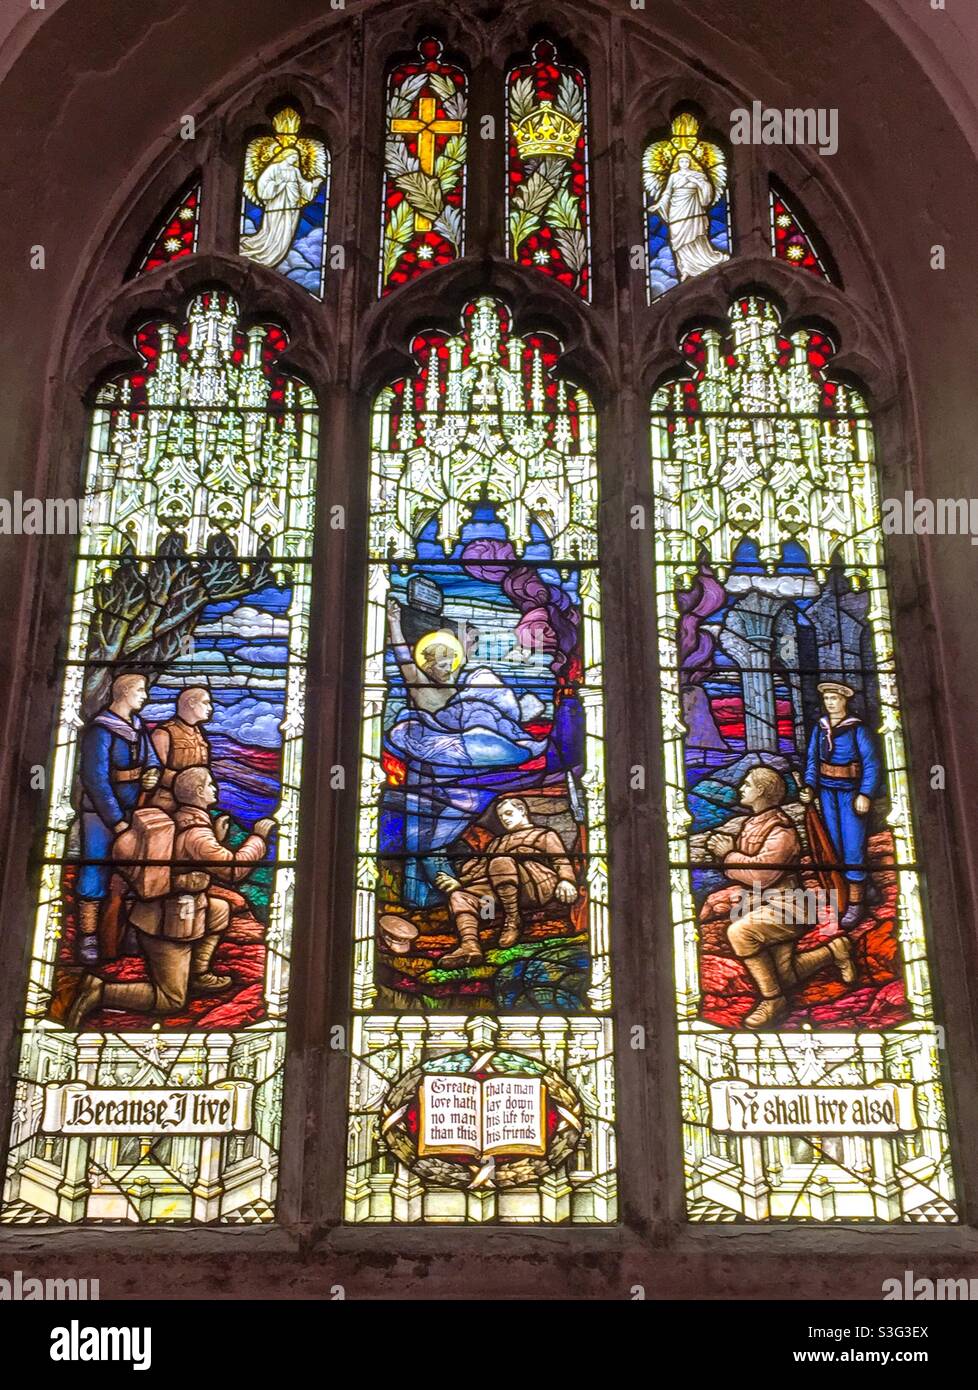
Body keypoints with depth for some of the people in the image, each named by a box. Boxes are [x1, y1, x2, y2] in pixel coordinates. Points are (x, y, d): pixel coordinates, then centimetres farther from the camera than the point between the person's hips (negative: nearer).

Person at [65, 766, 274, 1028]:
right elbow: (233, 869, -20)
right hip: (168, 928, -9)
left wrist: (217, 838, 13)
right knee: (172, 1001, 2)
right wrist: (259, 837, -8)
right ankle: (100, 991, -6)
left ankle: (198, 976, 23)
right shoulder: (196, 834, -23)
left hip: (155, 912, 9)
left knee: (220, 909, 23)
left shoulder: (176, 822, 4)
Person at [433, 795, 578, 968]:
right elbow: (480, 864, 24)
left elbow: (560, 860, 7)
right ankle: (470, 946, -40)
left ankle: (513, 920, -23)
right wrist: (458, 882, 6)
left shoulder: (543, 834, 23)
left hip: (538, 885, -5)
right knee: (459, 896, -17)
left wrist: (566, 881, -14)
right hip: (501, 887, 6)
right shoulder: (499, 841, 37)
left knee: (501, 861, -34)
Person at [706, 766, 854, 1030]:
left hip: (785, 907, -9)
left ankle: (772, 999, -20)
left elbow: (760, 875, -27)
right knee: (785, 978, 10)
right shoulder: (752, 823, 7)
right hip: (764, 905, 9)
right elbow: (744, 860, 16)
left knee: (739, 932, -34)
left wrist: (728, 855, -17)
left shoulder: (780, 830, -19)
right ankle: (834, 951, 27)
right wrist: (725, 847, -2)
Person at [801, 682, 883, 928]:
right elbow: (812, 759, 8)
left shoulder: (857, 729, -8)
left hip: (851, 792, -4)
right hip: (827, 790, 4)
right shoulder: (819, 728, 6)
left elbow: (872, 763, -10)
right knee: (834, 845, 8)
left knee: (853, 847, -5)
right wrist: (809, 786, -7)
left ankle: (856, 903, -1)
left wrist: (865, 795, -19)